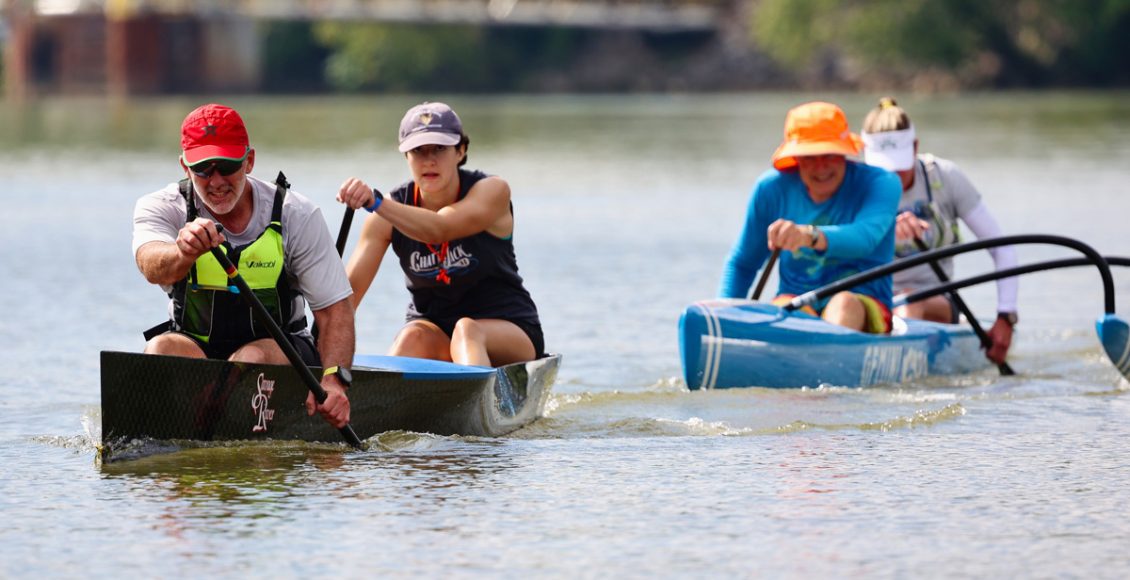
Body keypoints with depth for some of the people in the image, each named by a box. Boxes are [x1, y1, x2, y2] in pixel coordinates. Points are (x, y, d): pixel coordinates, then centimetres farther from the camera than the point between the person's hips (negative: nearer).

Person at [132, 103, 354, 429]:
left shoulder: (296, 215, -9)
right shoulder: (161, 208, -9)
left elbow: (335, 308, -10)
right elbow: (154, 267, -33)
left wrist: (333, 379, -28)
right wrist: (184, 252, -58)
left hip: (281, 349, -1)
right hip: (196, 346, 1)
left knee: (252, 359, -34)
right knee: (162, 349, -32)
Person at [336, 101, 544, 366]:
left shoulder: (492, 190, -13)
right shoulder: (392, 208, -3)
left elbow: (438, 230, -33)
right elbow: (350, 287, -9)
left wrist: (375, 202, -49)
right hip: (431, 326, 3)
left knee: (466, 329, -37)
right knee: (414, 337, -32)